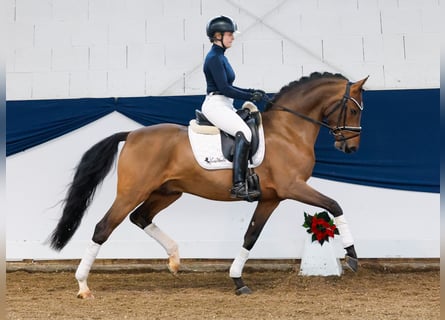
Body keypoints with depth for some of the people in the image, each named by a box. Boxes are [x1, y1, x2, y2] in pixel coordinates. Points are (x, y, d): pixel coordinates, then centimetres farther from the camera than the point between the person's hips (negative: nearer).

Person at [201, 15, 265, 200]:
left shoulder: (220, 57, 19)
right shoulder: (214, 57, -11)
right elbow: (224, 88, -18)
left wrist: (251, 91, 13)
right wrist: (250, 97, -13)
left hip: (224, 105, 11)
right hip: (215, 105, -11)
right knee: (243, 133, -29)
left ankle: (245, 179, 4)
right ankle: (238, 186, -34)